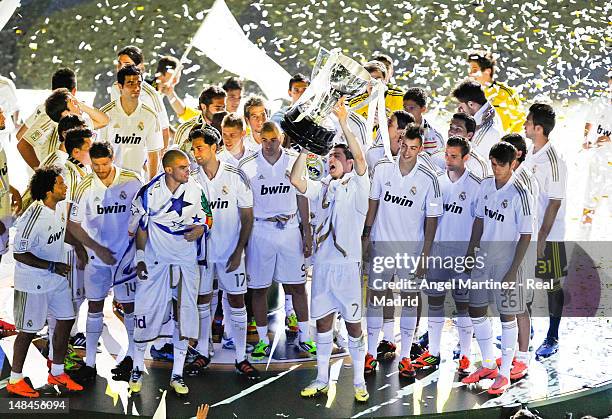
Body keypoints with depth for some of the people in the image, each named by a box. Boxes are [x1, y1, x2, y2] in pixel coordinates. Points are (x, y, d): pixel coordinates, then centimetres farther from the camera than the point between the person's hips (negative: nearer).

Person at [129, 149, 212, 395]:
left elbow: (206, 216, 8)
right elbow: (140, 227, 0)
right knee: (146, 311, 1)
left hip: (186, 262, 2)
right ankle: (137, 368, 21)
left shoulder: (195, 190, -5)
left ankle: (177, 375, 14)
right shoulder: (149, 192, -11)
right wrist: (140, 259, -2)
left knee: (184, 316, 3)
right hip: (155, 260, -2)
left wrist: (201, 228, -15)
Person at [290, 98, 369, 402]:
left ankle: (359, 382, 10)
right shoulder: (321, 187, 13)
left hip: (348, 263, -4)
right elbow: (296, 180, -2)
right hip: (322, 263, 4)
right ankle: (322, 380, 18)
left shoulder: (357, 185, -1)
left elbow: (360, 157, -17)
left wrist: (344, 125, -24)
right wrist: (307, 147, -6)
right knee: (322, 320, 9)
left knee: (353, 323, 1)